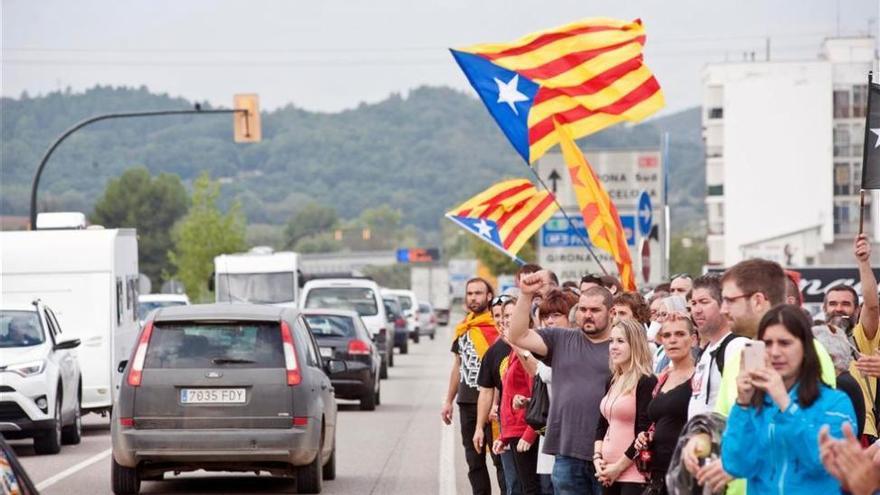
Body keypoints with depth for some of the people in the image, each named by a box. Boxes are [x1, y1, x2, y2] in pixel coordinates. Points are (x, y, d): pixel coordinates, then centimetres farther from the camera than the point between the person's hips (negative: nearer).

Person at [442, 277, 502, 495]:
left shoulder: (496, 326, -8)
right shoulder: (463, 328, 15)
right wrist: (448, 401, 21)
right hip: (467, 401, 7)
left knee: (500, 457, -8)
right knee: (474, 460, 12)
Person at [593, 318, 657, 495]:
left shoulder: (646, 382, -9)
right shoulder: (612, 383, 15)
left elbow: (644, 433, -13)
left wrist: (619, 467, -11)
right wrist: (597, 458, 3)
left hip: (634, 472, -8)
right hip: (609, 474, 8)